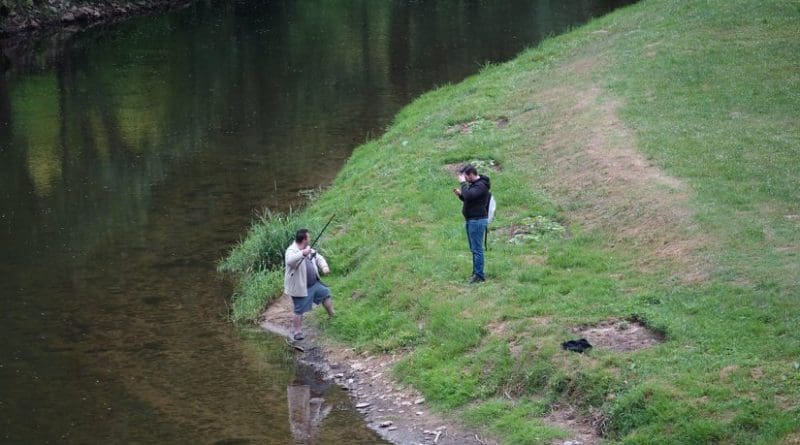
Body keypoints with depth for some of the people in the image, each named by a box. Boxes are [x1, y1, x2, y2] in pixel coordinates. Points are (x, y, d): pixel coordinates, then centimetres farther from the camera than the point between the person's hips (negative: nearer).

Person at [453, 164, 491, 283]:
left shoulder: (481, 185, -17)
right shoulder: (473, 184, 15)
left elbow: (468, 195, -31)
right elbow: (469, 198, 23)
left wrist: (463, 183, -20)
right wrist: (460, 194, 5)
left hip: (477, 220, -10)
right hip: (471, 220, 10)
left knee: (477, 249, -8)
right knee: (474, 249, 15)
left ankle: (479, 275, -5)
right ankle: (476, 272, 22)